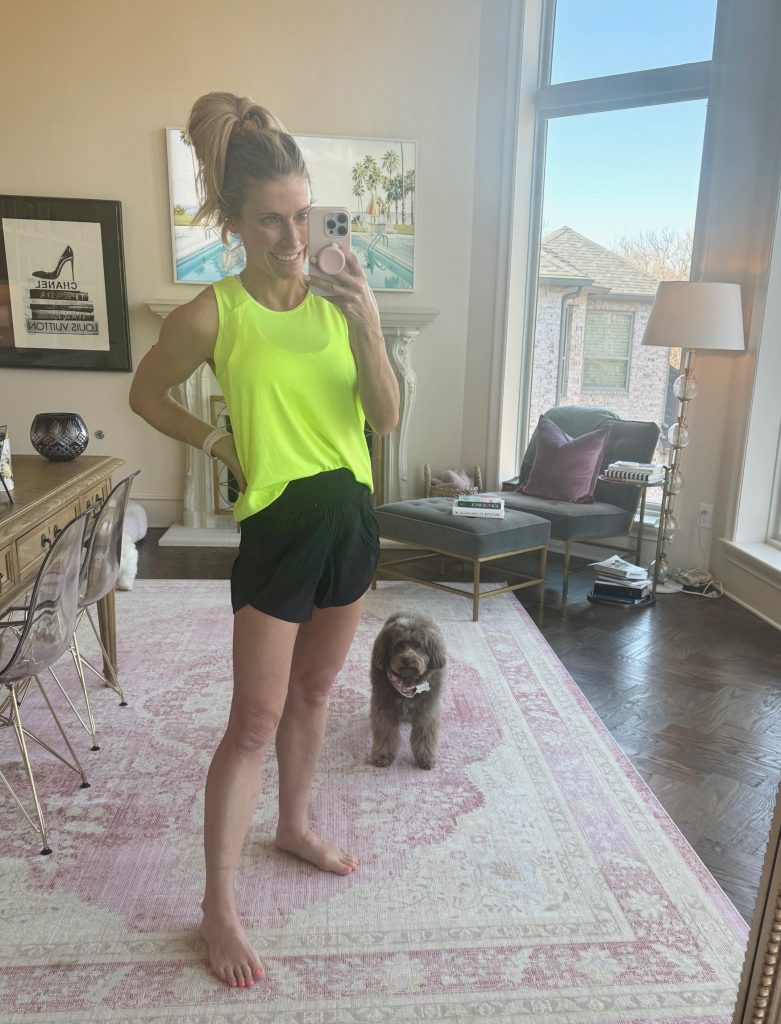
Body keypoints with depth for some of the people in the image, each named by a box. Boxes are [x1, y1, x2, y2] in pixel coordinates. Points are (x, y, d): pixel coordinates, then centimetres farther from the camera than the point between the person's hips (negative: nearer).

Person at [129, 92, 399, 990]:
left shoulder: (339, 299, 1)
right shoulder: (213, 315, -10)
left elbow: (385, 419, -5)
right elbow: (146, 394, 6)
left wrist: (367, 327, -18)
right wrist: (220, 446, -3)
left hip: (351, 517, 5)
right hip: (278, 527, -4)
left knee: (313, 691, 20)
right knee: (254, 722, 2)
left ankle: (296, 826, 43)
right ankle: (219, 906, 20)